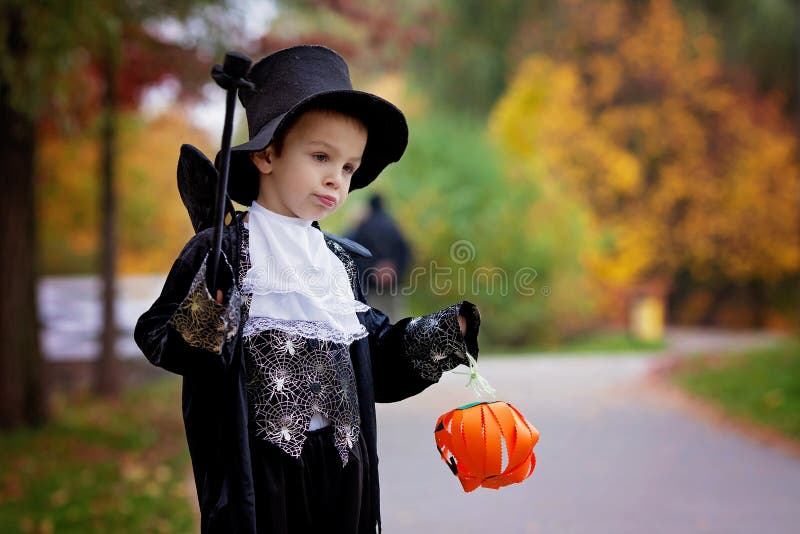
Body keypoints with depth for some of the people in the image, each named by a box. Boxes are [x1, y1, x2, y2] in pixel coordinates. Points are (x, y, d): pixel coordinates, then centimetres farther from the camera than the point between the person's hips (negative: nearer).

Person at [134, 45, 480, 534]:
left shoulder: (341, 260, 13)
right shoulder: (222, 251, -7)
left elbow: (376, 354, 17)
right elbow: (156, 337, -11)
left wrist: (448, 333, 8)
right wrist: (200, 325, -30)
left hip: (341, 461, 6)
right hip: (258, 462, -6)